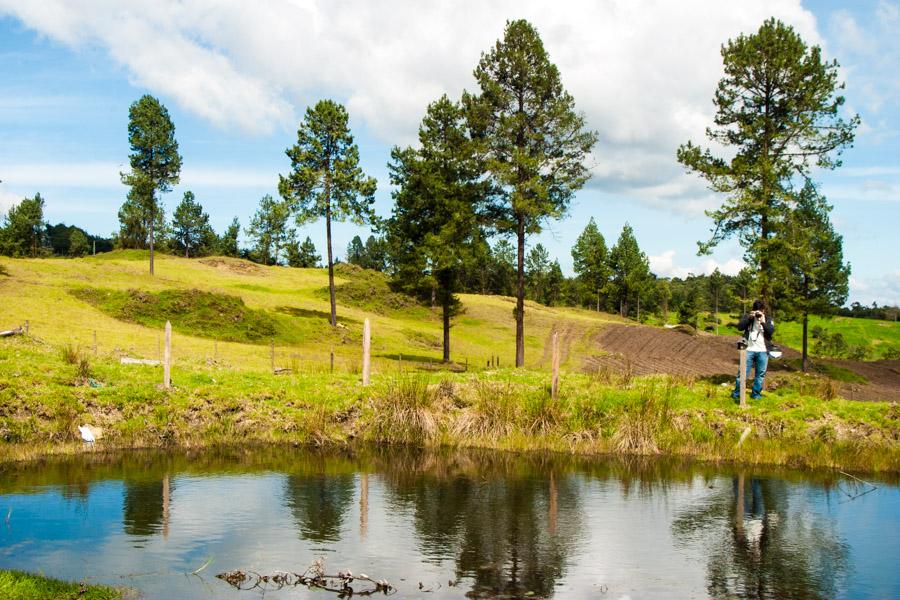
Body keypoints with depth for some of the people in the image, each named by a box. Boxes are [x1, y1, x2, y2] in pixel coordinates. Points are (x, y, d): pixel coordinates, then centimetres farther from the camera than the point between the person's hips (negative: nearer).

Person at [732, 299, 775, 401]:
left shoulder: (768, 319, 7)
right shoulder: (748, 316, 6)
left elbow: (771, 331, -8)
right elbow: (740, 327, -8)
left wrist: (763, 322, -18)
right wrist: (749, 318, -16)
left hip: (763, 351, 1)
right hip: (749, 350, -1)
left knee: (760, 374, 5)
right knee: (743, 373, -3)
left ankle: (756, 394, 15)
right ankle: (736, 393, 6)